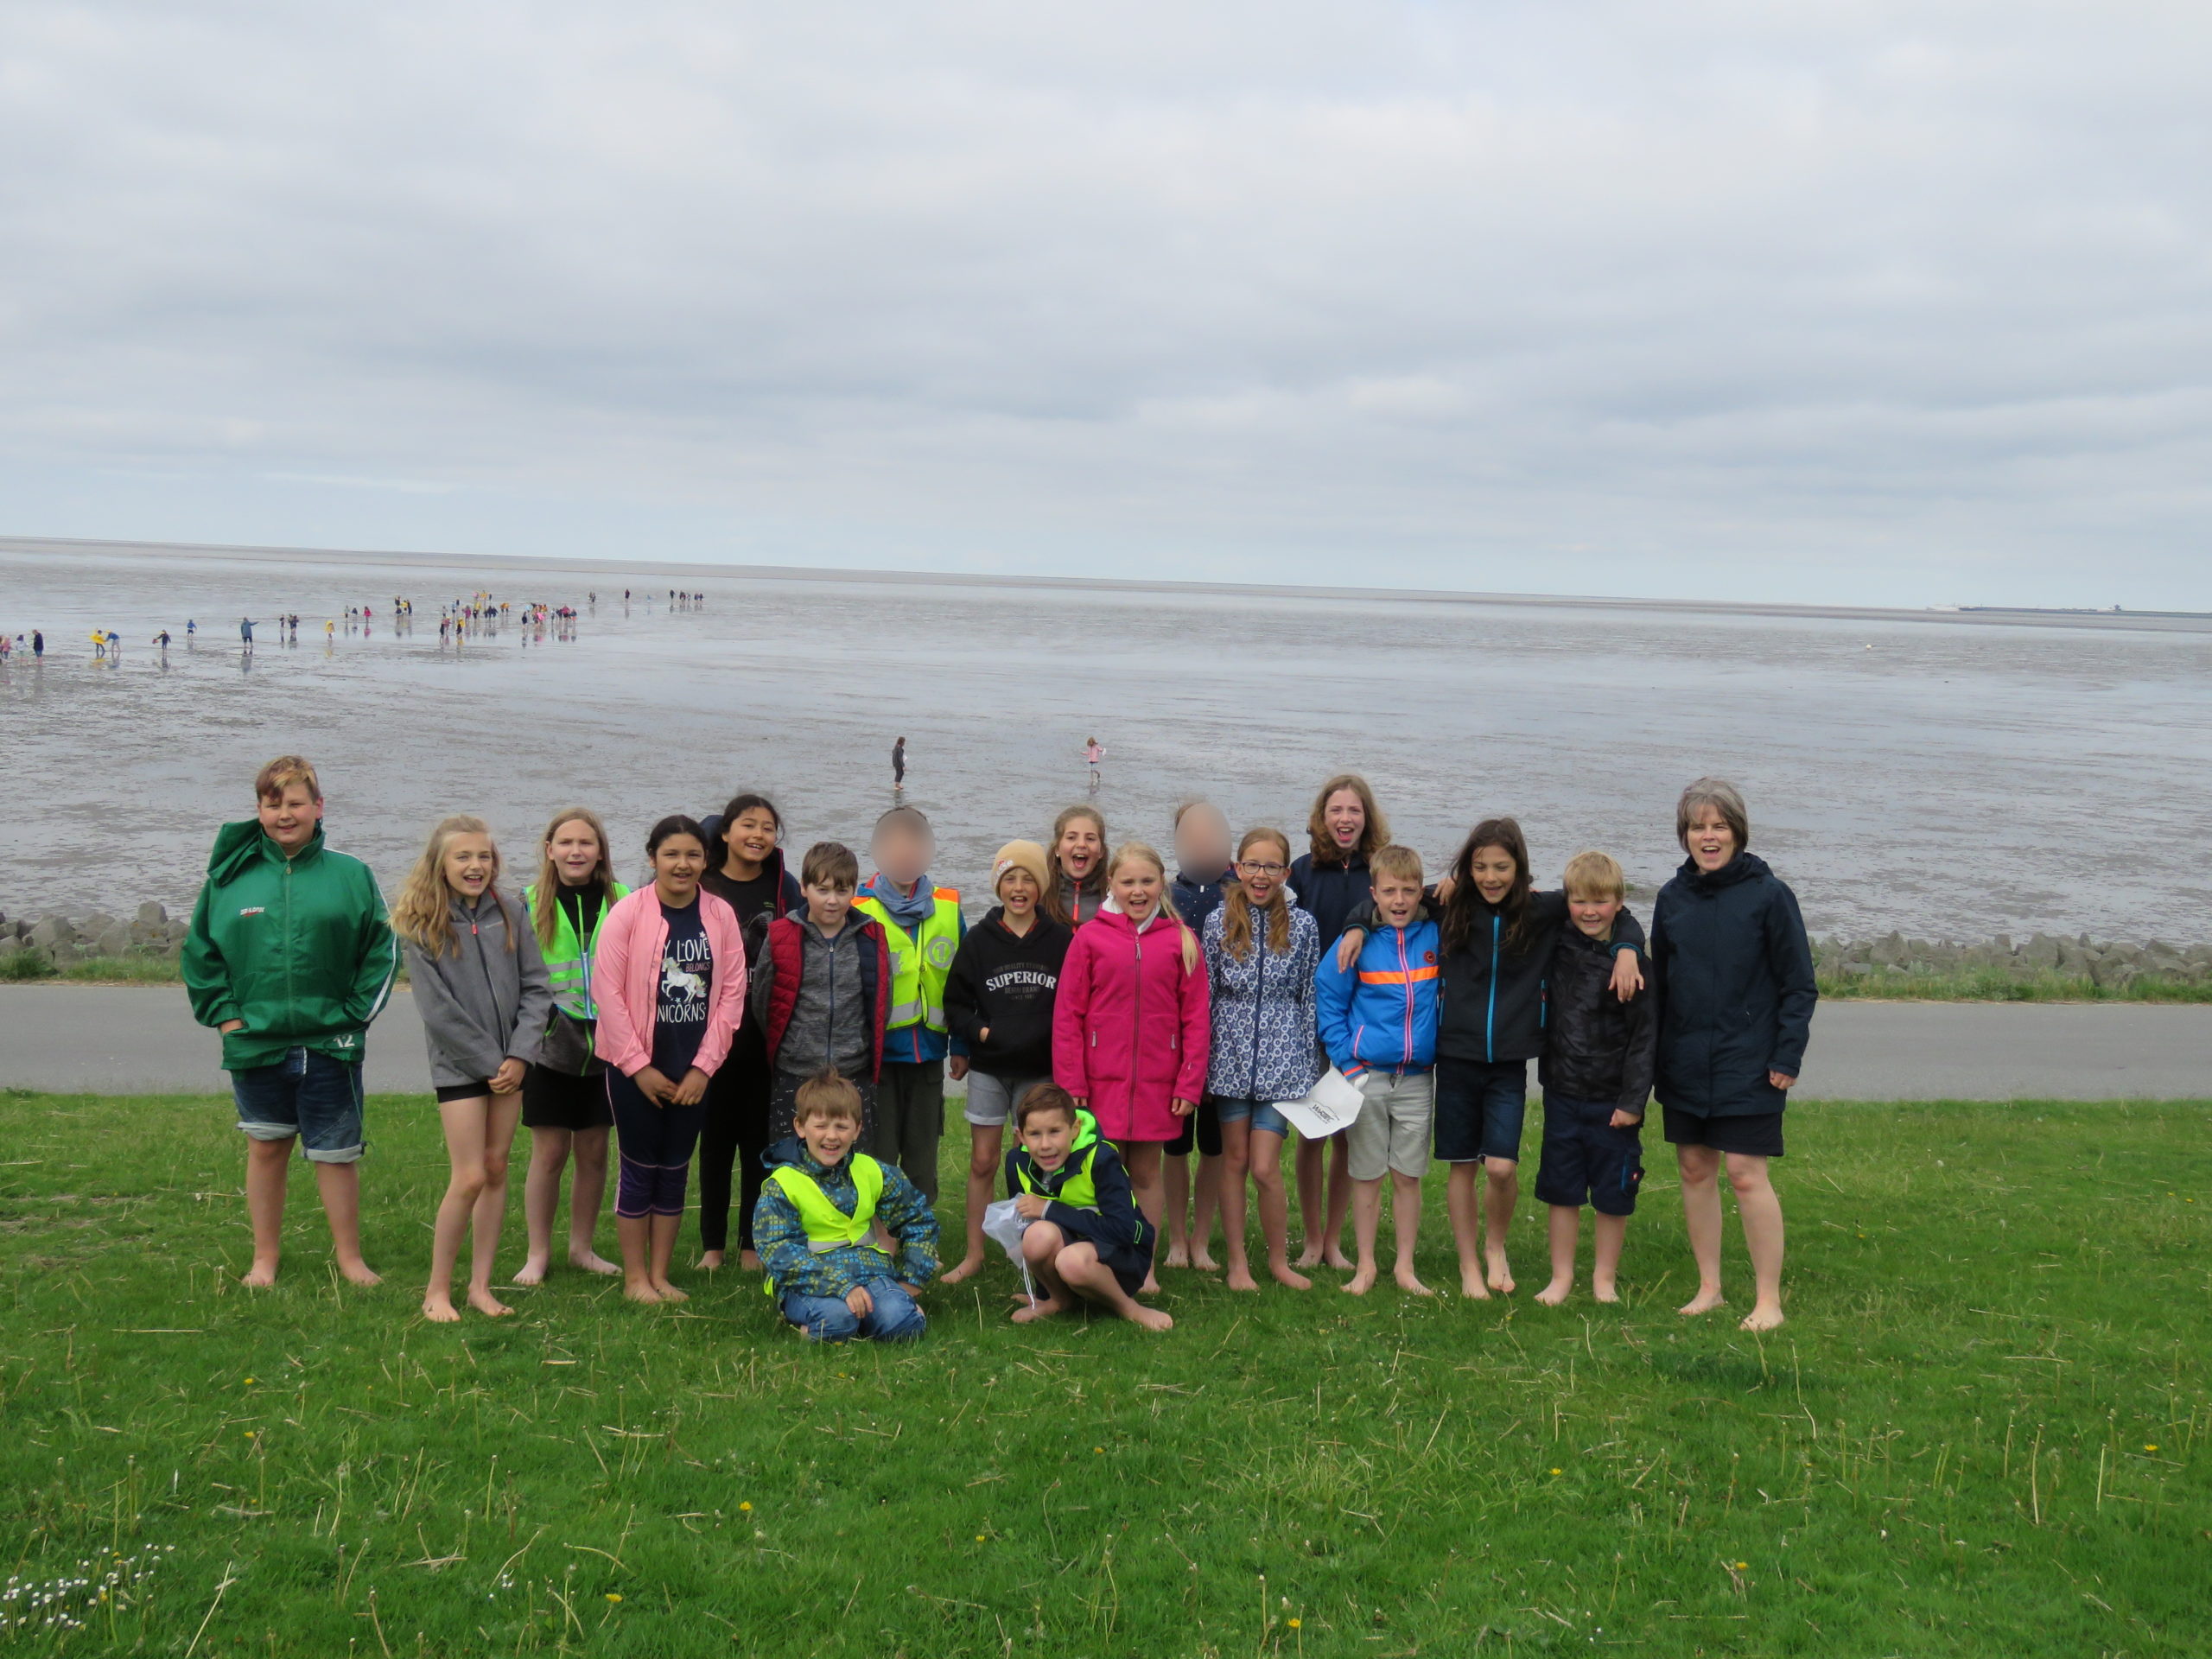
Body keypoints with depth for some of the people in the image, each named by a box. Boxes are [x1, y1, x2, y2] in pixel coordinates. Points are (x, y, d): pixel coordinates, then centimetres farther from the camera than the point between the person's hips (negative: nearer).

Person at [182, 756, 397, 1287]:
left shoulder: (351, 875, 0)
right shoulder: (230, 876, 2)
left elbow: (381, 952, 4)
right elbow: (200, 954, 9)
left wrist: (356, 1014, -4)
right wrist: (222, 1014, 0)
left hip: (331, 1045, -1)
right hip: (255, 1043, 1)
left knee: (337, 1155, 5)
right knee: (266, 1147, 12)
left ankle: (349, 1257, 19)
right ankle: (264, 1259, 25)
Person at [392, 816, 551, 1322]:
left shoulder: (509, 917, 4)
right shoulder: (421, 928, -6)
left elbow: (536, 989, 2)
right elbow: (438, 1010, -10)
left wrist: (518, 1056, -9)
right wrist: (489, 1062, -12)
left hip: (509, 1064, 4)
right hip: (459, 1066, -4)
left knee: (497, 1170, 7)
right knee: (469, 1178, -7)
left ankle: (481, 1285, 15)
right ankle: (437, 1291, 6)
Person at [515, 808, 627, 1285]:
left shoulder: (622, 902, 3)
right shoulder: (529, 904, 0)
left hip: (605, 1046, 2)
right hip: (551, 1047, -2)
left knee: (594, 1152, 9)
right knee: (549, 1152, 2)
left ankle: (583, 1247, 24)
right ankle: (538, 1254, 14)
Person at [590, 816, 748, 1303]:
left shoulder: (721, 916, 0)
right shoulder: (627, 914, -9)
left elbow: (731, 993, 0)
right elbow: (608, 993, -10)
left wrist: (704, 1066, -5)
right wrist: (639, 1066, -11)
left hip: (693, 1070, 3)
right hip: (635, 1068, -3)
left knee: (674, 1170, 11)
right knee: (639, 1169, 4)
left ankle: (660, 1275, 21)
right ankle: (635, 1279, 14)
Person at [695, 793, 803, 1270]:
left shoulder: (784, 889, 5)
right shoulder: (701, 887, 1)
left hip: (766, 1034, 1)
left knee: (761, 1141, 6)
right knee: (715, 1138, 6)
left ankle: (753, 1244, 16)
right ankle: (712, 1243, 17)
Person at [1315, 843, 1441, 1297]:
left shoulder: (1436, 936, 0)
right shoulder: (1360, 941, -5)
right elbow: (1326, 999, -1)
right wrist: (1346, 1059, -7)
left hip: (1417, 1078, 2)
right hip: (1366, 1075, -2)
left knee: (1409, 1176, 8)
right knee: (1367, 1176, 6)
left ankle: (1405, 1267, 19)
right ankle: (1365, 1265, 17)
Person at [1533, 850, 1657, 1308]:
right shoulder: (1557, 950, 2)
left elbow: (1645, 1036, -8)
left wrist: (1633, 1099, -12)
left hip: (1612, 1100, -3)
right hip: (1563, 1093, 3)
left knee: (1613, 1193, 8)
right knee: (1561, 1189, 10)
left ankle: (1605, 1278, 22)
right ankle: (1561, 1276, 20)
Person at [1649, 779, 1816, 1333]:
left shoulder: (1768, 895, -6)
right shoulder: (1672, 898, 7)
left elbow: (1799, 986, -4)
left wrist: (1788, 1057, -10)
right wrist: (1652, 1059, 9)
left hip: (1747, 1067, -5)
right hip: (1684, 1066, 5)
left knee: (1747, 1175, -6)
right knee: (1695, 1171, 9)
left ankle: (1768, 1298, 4)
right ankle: (1708, 1287, 20)